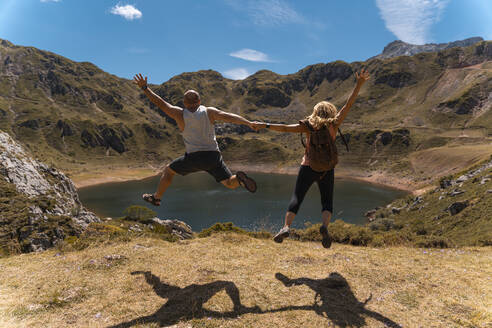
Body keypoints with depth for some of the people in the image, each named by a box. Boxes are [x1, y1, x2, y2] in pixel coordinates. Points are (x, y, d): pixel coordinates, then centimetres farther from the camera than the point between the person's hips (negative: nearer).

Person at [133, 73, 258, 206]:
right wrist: (249, 123, -9)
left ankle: (156, 198, 32)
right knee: (231, 184, 8)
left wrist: (145, 88, 10)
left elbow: (161, 103, 2)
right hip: (213, 156, 1)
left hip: (193, 158, -1)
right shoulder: (209, 112, 3)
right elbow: (229, 117, -8)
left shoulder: (180, 114, 0)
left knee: (168, 170, 23)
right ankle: (239, 177, -25)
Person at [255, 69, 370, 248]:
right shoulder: (334, 124, 1)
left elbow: (285, 128, -7)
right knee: (327, 202, 11)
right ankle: (324, 226, -16)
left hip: (308, 167, -1)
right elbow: (349, 104, 0)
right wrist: (359, 84, 1)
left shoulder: (308, 126, 0)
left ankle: (286, 227, -15)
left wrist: (266, 125, -2)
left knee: (296, 198, 3)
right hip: (327, 170, 1)